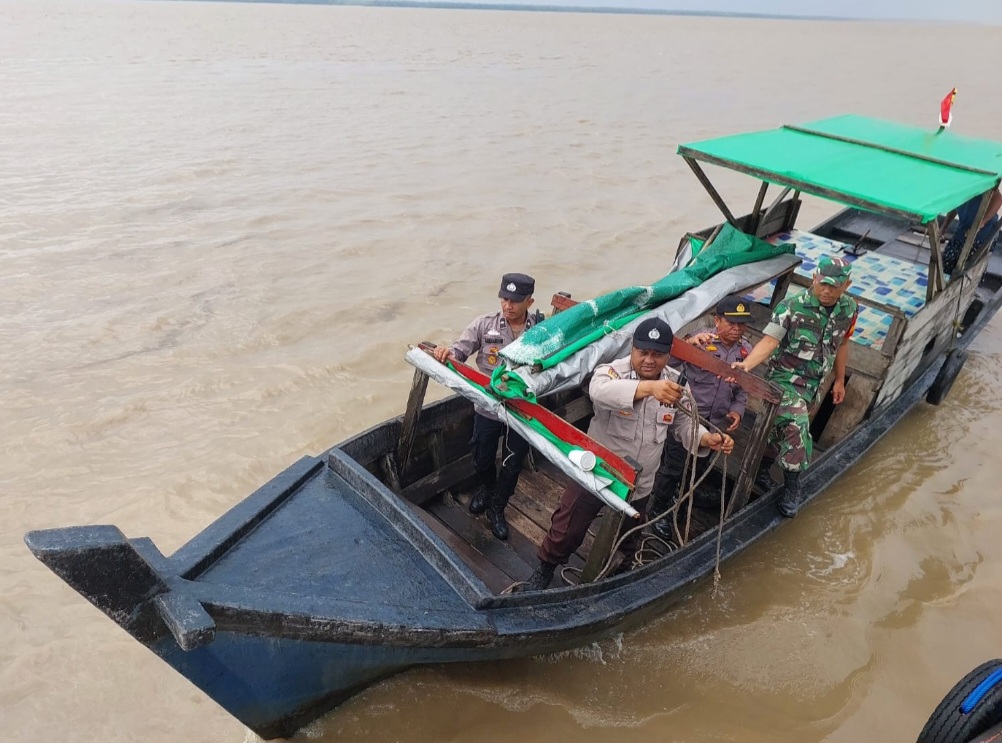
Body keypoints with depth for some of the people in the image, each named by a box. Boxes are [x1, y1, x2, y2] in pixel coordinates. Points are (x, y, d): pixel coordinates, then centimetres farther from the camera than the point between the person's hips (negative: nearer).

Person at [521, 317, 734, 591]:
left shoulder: (676, 383, -7)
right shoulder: (613, 371, -24)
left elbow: (683, 423, 5)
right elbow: (600, 390, -48)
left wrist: (707, 439, -16)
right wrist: (648, 387, -63)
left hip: (638, 484, 4)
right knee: (568, 529, 11)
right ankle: (545, 568, 40)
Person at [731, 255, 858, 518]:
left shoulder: (849, 309, -1)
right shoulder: (791, 307, -19)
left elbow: (841, 344, 14)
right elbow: (769, 341, -27)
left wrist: (839, 381, 21)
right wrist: (746, 364, -45)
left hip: (812, 383, 6)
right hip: (785, 377, -5)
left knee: (779, 429, 14)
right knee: (796, 427, -21)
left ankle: (762, 470, 36)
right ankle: (792, 487, -2)